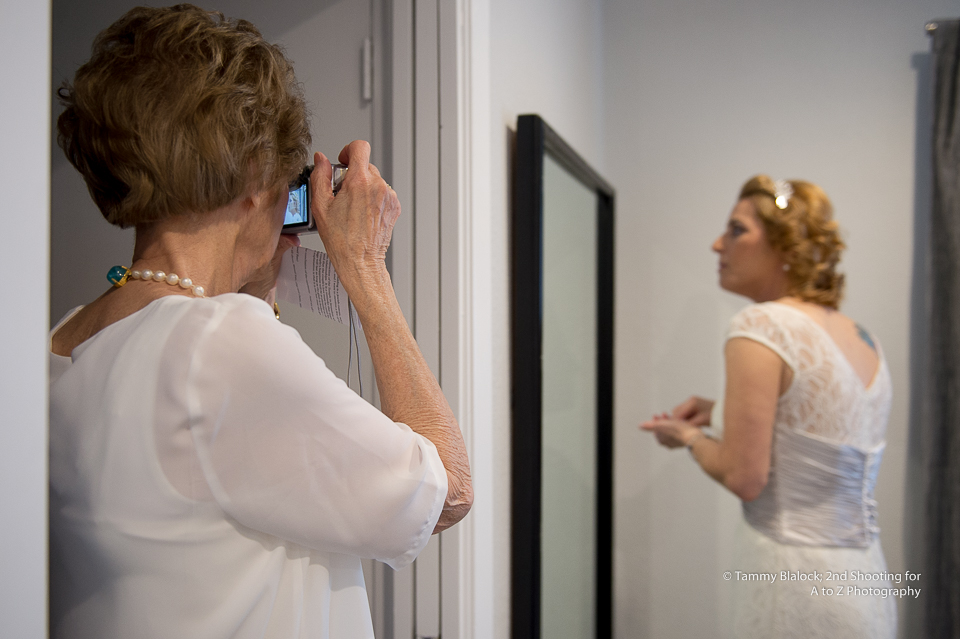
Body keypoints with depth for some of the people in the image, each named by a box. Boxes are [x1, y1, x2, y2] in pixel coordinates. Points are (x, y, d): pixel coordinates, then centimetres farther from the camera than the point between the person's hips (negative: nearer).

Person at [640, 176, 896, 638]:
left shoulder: (761, 326, -16)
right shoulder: (865, 340, 7)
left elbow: (744, 478, -18)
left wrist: (689, 437, 0)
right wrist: (721, 412, 13)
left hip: (796, 587, -8)